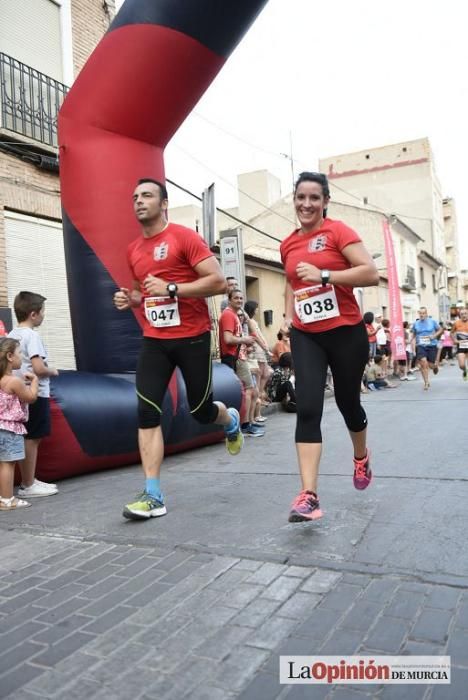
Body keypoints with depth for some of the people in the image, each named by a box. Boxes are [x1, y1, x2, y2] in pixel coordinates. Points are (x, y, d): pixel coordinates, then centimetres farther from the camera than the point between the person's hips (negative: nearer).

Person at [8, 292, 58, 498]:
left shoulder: (11, 335, 10)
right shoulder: (32, 335, -16)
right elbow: (38, 368, -23)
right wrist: (53, 371, -4)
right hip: (36, 394, -9)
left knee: (26, 439, 14)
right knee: (32, 439, -1)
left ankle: (29, 481, 23)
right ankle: (28, 486, 7)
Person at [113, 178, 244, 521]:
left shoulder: (185, 237, -8)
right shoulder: (133, 250, 13)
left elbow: (219, 281, -15)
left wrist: (171, 288, -22)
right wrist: (131, 298, 5)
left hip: (192, 337, -5)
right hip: (154, 340, 5)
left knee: (201, 410, 7)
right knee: (147, 412, -6)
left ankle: (231, 421, 45)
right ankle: (153, 495, 0)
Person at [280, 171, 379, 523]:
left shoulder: (338, 231, -7)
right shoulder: (288, 244, 9)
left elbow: (372, 273, -16)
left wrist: (323, 275, -24)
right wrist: (289, 315, 12)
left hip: (346, 332, -3)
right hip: (306, 336, 3)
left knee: (347, 402, 14)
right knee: (307, 409, -11)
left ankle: (362, 456, 46)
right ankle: (309, 495, -11)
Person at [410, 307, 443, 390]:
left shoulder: (432, 322, 0)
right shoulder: (415, 323, 4)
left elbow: (440, 330, 10)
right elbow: (413, 335, 16)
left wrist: (434, 335, -7)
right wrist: (413, 342, 2)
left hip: (432, 346, -1)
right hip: (420, 346, 1)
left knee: (430, 365, 1)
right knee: (423, 363, -15)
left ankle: (435, 365, 42)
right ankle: (426, 382, -2)